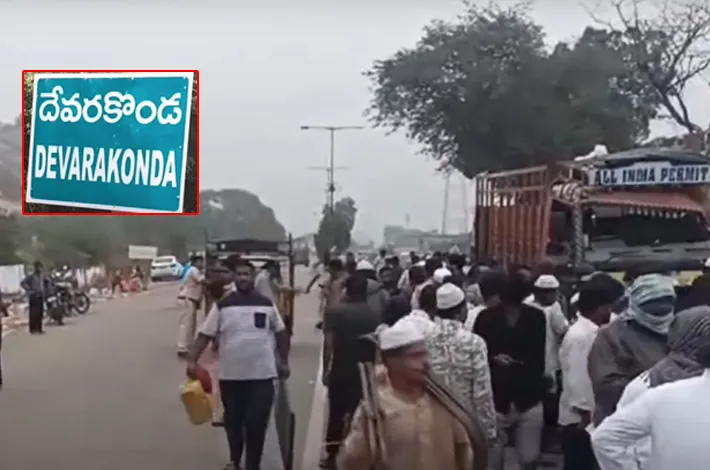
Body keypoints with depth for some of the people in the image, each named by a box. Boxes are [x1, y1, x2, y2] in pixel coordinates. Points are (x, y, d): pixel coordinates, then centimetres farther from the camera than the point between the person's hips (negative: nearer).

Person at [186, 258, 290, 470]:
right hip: (230, 375, 1)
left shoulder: (267, 304, 2)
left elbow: (281, 333, 13)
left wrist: (284, 362, 14)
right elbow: (205, 334, -2)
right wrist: (192, 360, -11)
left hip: (262, 374, 0)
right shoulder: (222, 306, -2)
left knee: (257, 422, -2)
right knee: (233, 420, 14)